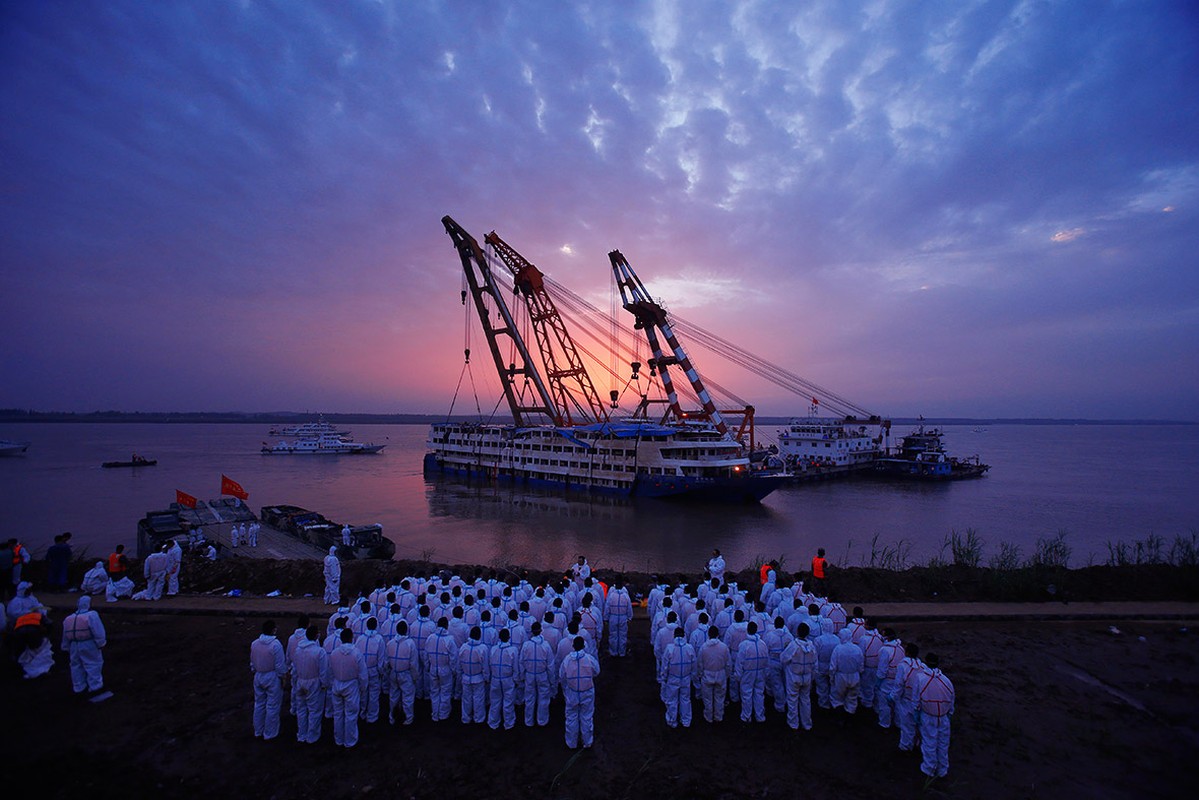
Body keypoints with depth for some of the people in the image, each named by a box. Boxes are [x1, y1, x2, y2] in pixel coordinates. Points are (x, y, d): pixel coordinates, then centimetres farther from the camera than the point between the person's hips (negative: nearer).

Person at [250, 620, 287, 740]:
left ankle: (258, 732, 33)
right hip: (272, 677, -6)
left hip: (258, 677, 6)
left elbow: (252, 663, 8)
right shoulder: (275, 644, -21)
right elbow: (280, 665, -16)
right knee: (272, 707, 8)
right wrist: (281, 678, -3)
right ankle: (269, 734, 18)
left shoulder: (254, 643, -4)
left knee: (259, 704, 20)